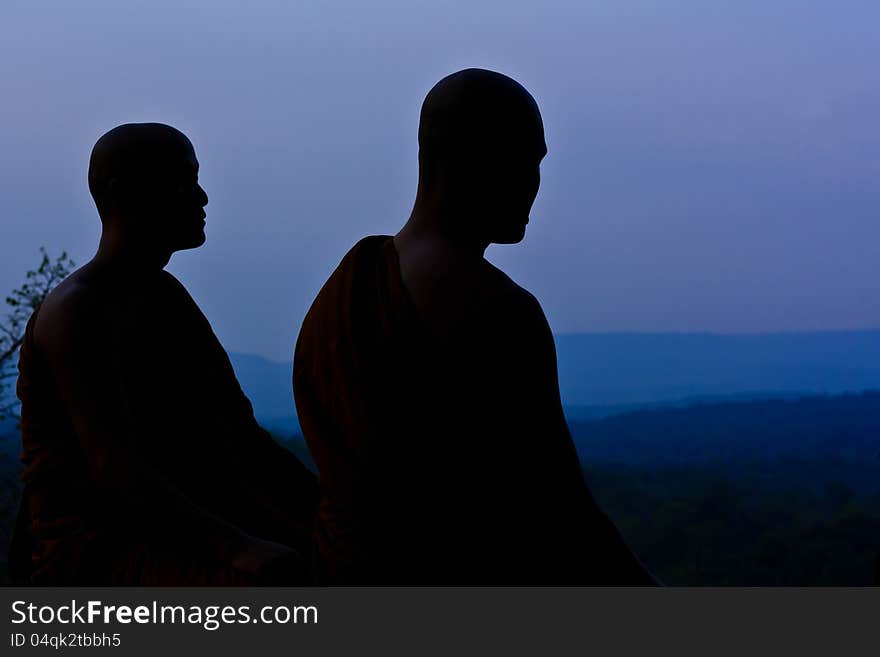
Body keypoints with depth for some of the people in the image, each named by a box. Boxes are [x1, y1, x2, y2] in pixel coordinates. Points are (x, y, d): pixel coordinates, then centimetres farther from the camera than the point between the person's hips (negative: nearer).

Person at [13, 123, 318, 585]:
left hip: (188, 524, 9)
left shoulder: (166, 296, 17)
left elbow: (244, 440, 17)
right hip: (94, 549, -9)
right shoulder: (76, 315, -11)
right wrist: (236, 545, -37)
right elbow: (115, 469, -25)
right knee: (270, 586, -34)